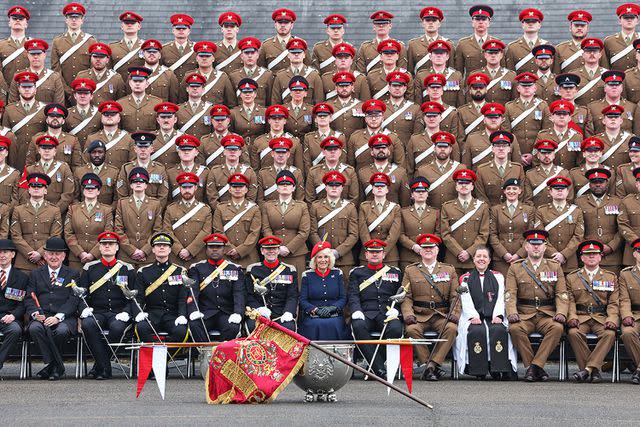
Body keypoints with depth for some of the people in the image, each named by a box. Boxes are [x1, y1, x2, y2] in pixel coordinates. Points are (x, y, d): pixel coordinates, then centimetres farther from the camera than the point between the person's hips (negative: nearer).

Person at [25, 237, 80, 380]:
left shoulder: (72, 275, 13)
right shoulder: (35, 274, 20)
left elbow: (73, 300, 0)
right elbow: (29, 299, 11)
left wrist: (58, 317, -16)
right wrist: (35, 313, -12)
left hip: (64, 317, -2)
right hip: (41, 317, 2)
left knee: (62, 330, -36)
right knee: (34, 328, -33)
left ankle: (51, 364, -11)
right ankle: (57, 366, -25)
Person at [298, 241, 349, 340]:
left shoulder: (337, 273, 11)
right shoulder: (307, 275, 8)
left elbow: (343, 298, 7)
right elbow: (302, 300, 3)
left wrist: (332, 308, -12)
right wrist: (316, 310, -15)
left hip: (335, 316, 1)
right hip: (312, 317, -1)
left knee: (333, 325, -30)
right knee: (315, 325, -31)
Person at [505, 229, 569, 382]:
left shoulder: (555, 267, 11)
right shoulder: (515, 267, 9)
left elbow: (562, 294, 5)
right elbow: (510, 294, 1)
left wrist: (561, 313, -14)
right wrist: (512, 313, -18)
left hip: (547, 315, 0)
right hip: (524, 315, 0)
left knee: (557, 328, -33)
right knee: (515, 329, -33)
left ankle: (534, 366, -27)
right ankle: (536, 369, -21)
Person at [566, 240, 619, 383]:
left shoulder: (611, 277, 14)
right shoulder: (572, 277, 14)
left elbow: (613, 303, 7)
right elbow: (570, 301, 6)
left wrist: (611, 319, -12)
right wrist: (572, 317, -14)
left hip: (601, 317, 0)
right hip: (580, 316, 0)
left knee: (610, 333, -33)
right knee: (573, 333, -33)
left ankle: (588, 369, -32)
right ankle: (595, 370, -24)